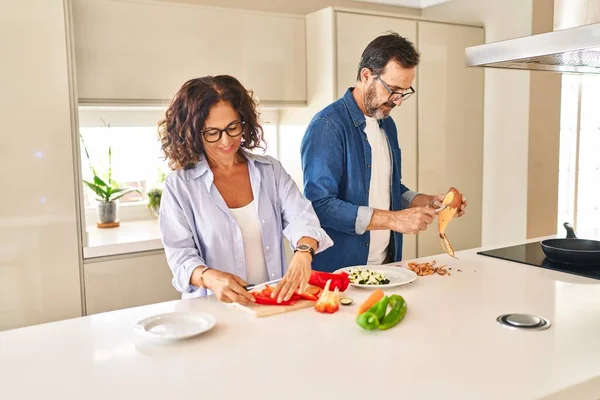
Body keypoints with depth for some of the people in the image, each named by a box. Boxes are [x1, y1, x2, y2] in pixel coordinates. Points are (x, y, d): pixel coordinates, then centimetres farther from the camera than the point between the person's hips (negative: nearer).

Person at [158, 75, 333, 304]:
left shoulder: (270, 170, 8)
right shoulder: (178, 186, -1)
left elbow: (301, 218, -3)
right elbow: (181, 255, -5)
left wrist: (303, 253, -27)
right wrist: (210, 278, -28)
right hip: (215, 308, -2)